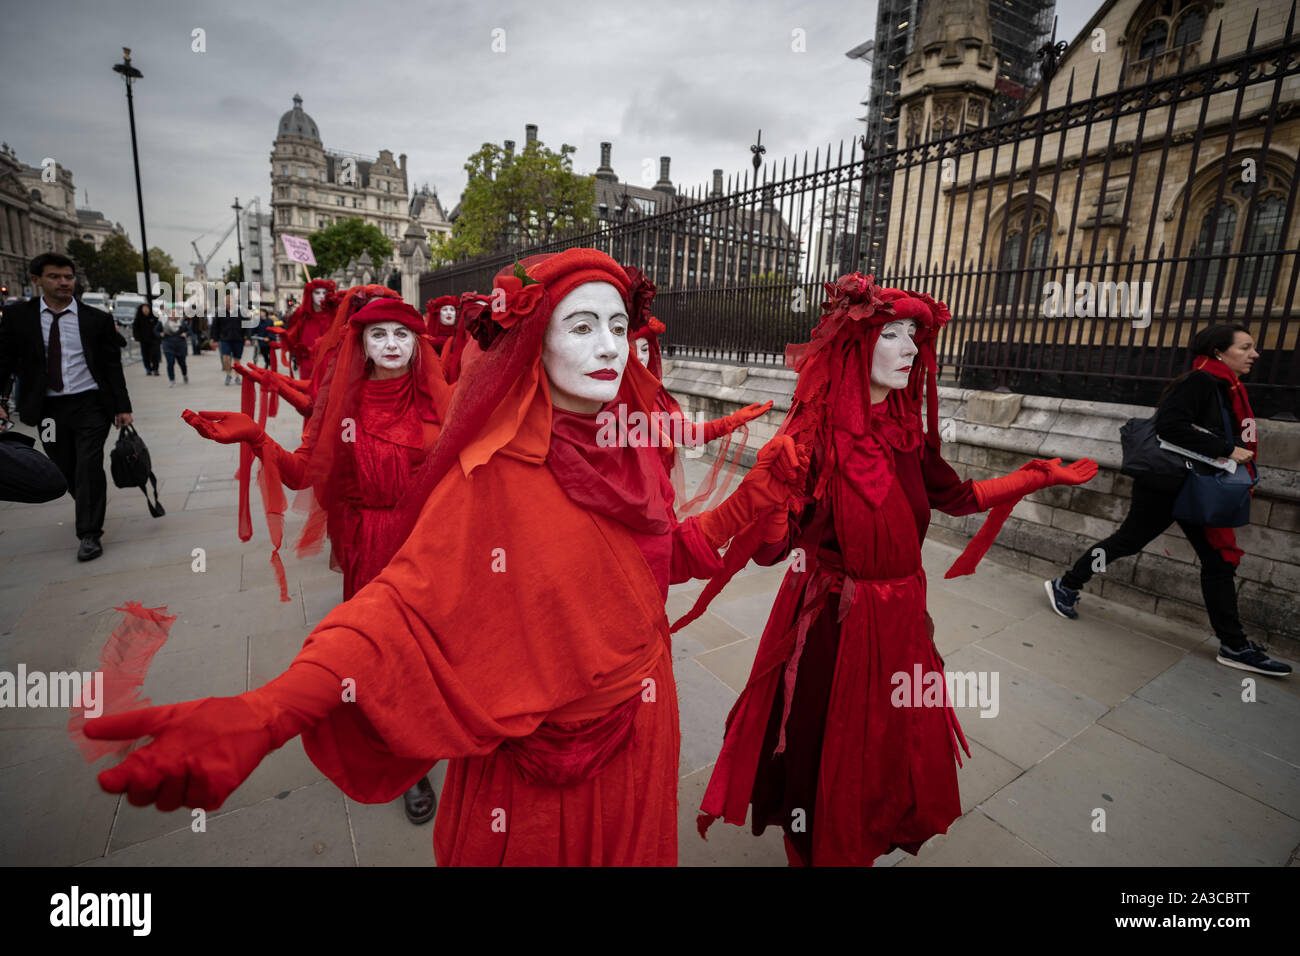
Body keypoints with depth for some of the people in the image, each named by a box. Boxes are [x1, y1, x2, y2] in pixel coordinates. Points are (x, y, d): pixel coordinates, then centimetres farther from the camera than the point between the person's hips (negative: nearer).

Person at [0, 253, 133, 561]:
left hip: (90, 405, -2)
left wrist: (122, 406, -1)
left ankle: (89, 534, 1)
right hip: (48, 408, 2)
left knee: (89, 466, -7)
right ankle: (92, 509, 36)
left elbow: (113, 365, 3)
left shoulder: (97, 319, 1)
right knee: (65, 470, 9)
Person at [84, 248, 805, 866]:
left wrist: (755, 498, -1)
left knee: (628, 848, 27)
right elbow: (408, 598, -29)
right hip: (537, 752, -5)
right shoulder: (494, 469, -23)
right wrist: (266, 714, -42)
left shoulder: (634, 445, -4)